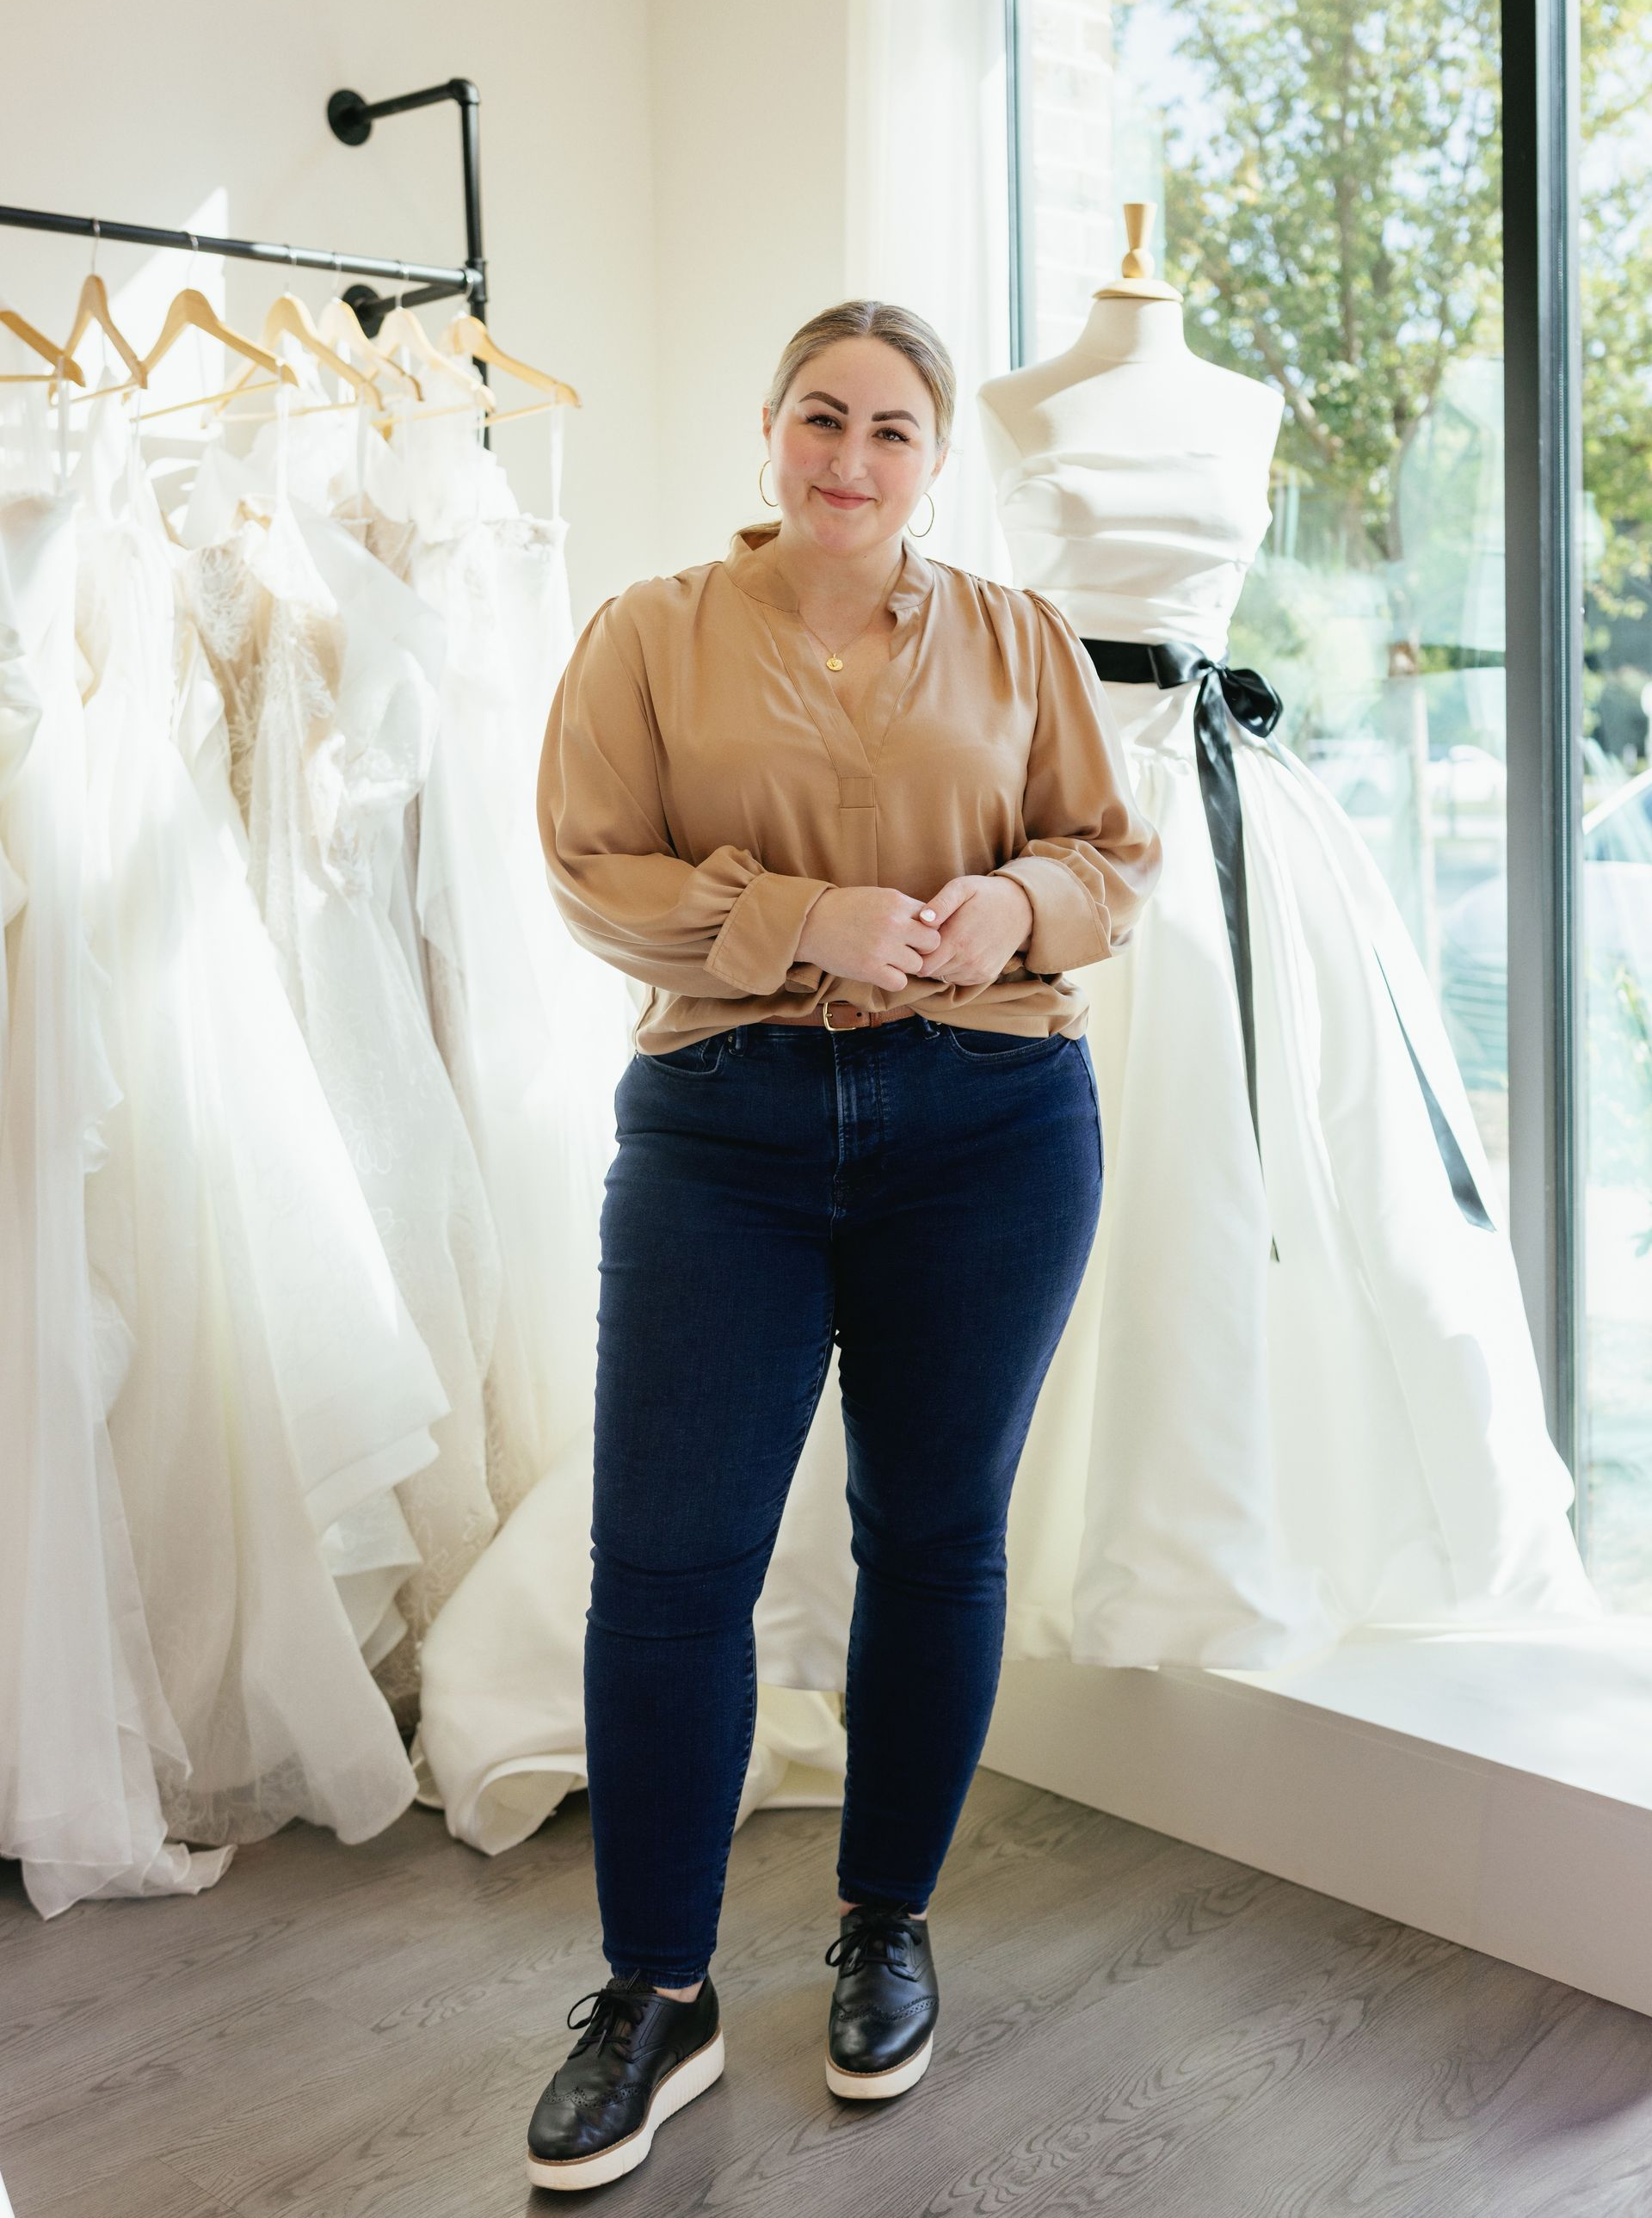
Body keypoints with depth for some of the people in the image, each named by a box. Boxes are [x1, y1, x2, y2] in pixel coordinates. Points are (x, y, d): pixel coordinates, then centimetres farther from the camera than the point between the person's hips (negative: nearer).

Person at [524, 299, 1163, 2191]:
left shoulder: (1015, 639, 11)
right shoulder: (648, 636, 6)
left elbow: (1117, 851, 11)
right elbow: (595, 869, -1)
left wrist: (1014, 905, -11)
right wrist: (811, 919, -14)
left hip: (990, 1127, 2)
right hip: (721, 1128, -1)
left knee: (936, 1539, 9)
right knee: (667, 1556, -4)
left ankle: (888, 1926, 30)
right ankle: (657, 1994, 14)